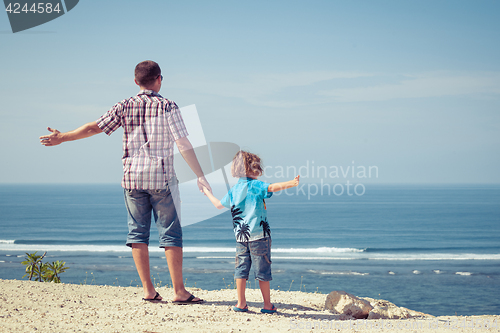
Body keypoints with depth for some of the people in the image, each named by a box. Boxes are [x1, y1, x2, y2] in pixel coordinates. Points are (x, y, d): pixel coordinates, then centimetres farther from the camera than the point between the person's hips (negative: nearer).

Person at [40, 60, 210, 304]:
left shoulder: (125, 106, 2)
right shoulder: (167, 106, -5)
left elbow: (95, 127, 6)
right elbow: (183, 144, -11)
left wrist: (62, 138, 19)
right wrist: (200, 176, -8)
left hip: (132, 177, 3)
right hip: (161, 178, -3)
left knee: (138, 232, 9)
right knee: (170, 233, 1)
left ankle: (148, 290, 6)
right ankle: (179, 291, 1)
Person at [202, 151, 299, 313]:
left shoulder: (233, 190, 11)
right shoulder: (256, 185, -6)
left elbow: (219, 205, 24)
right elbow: (272, 187, -25)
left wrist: (208, 193, 42)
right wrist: (291, 183, -32)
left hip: (241, 237, 5)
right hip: (259, 235, -5)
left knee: (241, 269, 9)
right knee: (262, 270, 2)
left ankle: (241, 303, 8)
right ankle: (267, 304, 7)